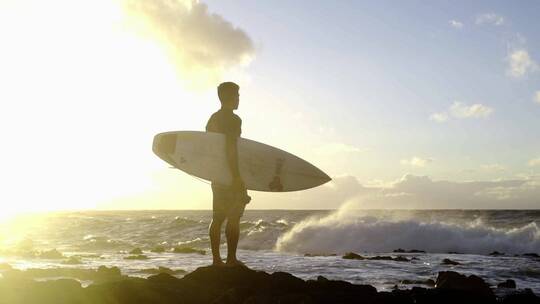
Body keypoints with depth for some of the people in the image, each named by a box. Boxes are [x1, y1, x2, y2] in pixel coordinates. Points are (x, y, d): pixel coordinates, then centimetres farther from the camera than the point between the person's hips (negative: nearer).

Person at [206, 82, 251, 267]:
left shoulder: (212, 119, 15)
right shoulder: (233, 119, -12)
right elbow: (231, 149, -21)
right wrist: (237, 176, -22)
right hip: (230, 174, -9)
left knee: (217, 218, 9)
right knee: (233, 218, -5)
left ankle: (216, 259, 12)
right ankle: (231, 259, -5)